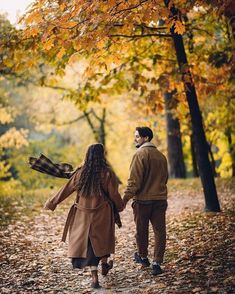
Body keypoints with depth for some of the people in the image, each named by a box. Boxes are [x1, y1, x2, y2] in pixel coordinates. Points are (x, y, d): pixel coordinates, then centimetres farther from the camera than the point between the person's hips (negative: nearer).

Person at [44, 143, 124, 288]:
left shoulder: (81, 172, -5)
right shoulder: (107, 173, -11)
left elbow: (66, 190, -1)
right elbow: (114, 195, -6)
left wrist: (52, 203, 9)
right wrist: (120, 206, 15)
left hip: (84, 215, 2)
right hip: (102, 215, -2)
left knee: (88, 243, 8)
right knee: (103, 238, 22)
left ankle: (95, 277, 3)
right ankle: (104, 264, 39)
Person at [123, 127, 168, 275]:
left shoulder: (140, 154, -11)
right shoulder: (161, 155, 11)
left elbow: (134, 180, -16)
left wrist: (126, 198, -14)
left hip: (143, 200, -5)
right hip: (160, 199, 5)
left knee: (142, 230, 13)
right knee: (159, 231, 5)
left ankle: (143, 257, 30)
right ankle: (157, 263, 1)